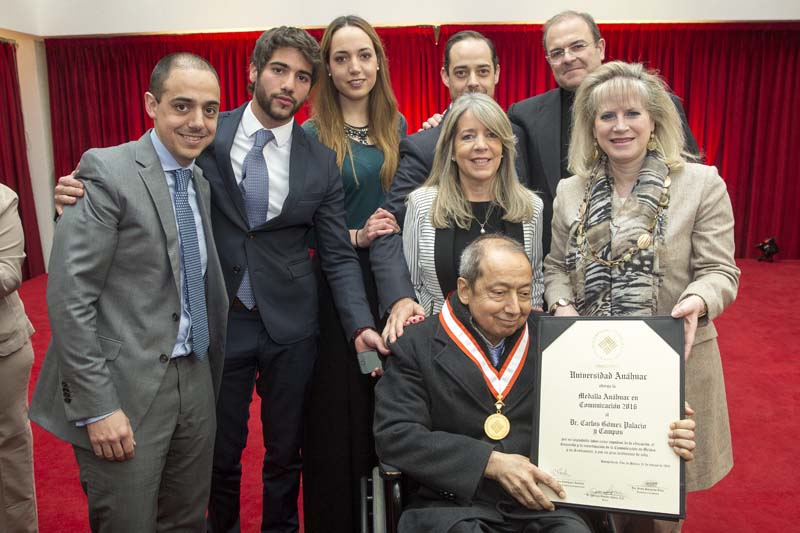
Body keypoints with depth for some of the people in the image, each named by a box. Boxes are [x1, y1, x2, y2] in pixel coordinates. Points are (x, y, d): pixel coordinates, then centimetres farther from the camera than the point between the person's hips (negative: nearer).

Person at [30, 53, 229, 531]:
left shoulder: (200, 181, 10)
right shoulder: (108, 172, -13)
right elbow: (68, 296, -16)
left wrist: (207, 375, 8)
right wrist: (98, 406, -18)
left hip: (194, 380, 7)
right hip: (126, 386, -7)